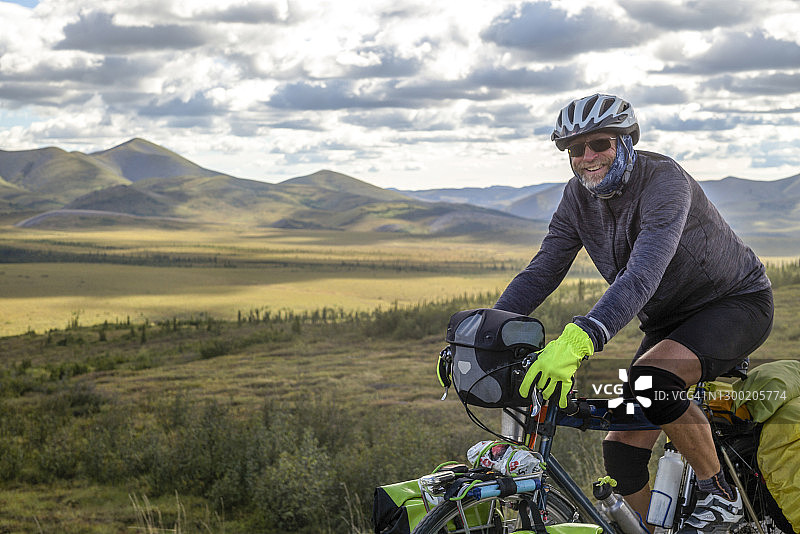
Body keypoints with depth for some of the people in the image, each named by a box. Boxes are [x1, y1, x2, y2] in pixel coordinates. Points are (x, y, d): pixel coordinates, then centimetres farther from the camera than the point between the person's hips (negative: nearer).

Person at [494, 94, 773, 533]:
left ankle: (719, 493, -15)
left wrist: (578, 339, -57)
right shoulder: (579, 197, -6)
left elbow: (641, 277, -42)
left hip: (736, 303, -7)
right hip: (668, 322, 7)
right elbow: (540, 273, -7)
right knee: (622, 453, -6)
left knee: (649, 379, -34)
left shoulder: (664, 180, -28)